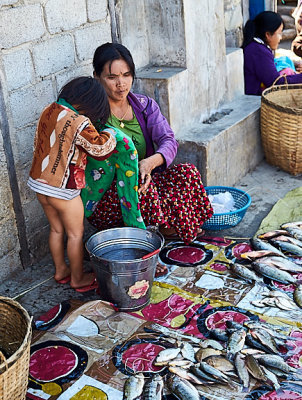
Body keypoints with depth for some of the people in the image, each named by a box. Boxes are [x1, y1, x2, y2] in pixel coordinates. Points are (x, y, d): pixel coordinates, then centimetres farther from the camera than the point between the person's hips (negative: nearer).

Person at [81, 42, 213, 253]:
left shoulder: (144, 105, 4)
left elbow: (169, 141, -8)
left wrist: (151, 162, -31)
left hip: (143, 186, 4)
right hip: (103, 202, -4)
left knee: (188, 173, -20)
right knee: (137, 180, -36)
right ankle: (169, 225, -14)